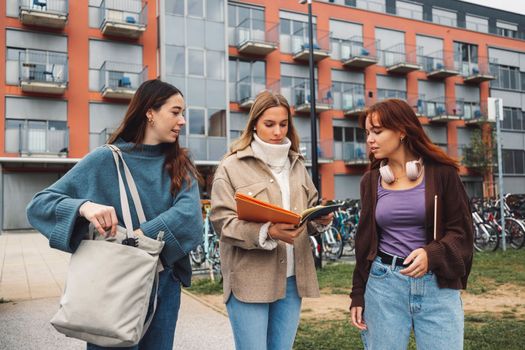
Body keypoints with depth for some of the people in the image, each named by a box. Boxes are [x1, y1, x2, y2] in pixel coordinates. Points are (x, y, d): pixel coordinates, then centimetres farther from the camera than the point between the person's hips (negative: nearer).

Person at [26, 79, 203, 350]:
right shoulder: (107, 160, -8)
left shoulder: (179, 164, 2)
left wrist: (139, 237, -27)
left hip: (165, 283, 4)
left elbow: (189, 213, -16)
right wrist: (84, 206, -29)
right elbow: (40, 203, -9)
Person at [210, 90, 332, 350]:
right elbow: (223, 222, -10)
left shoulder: (296, 165, 13)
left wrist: (321, 219, -7)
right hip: (250, 280, -5)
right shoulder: (232, 167, -4)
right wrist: (268, 233, -24)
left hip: (291, 278, 5)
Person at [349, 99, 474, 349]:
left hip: (438, 286, -2)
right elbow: (365, 241, 9)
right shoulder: (371, 180, 6)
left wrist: (432, 253, -21)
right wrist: (358, 295, 8)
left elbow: (461, 230, -1)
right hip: (384, 284, 2)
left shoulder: (441, 172, -2)